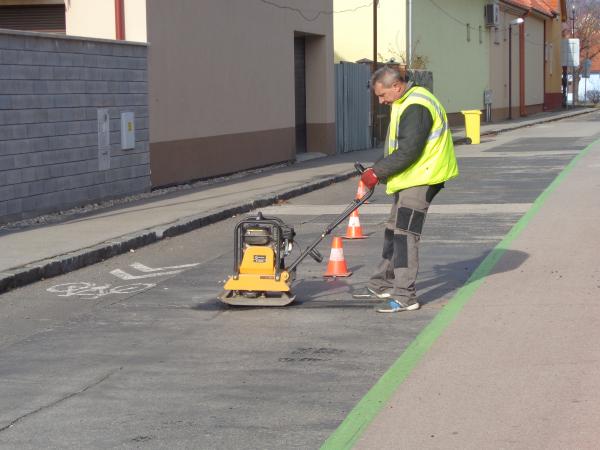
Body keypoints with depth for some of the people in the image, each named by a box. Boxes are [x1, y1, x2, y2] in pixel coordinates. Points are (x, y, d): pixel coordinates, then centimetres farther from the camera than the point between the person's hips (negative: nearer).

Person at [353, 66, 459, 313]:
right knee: (393, 231, 18)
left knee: (404, 233, -12)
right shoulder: (405, 103, 14)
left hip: (421, 179, -11)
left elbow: (408, 152, -25)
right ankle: (382, 284, 30)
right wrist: (378, 169, 10)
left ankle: (405, 296, -11)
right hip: (410, 179, 11)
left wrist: (377, 172, -18)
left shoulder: (415, 107, -21)